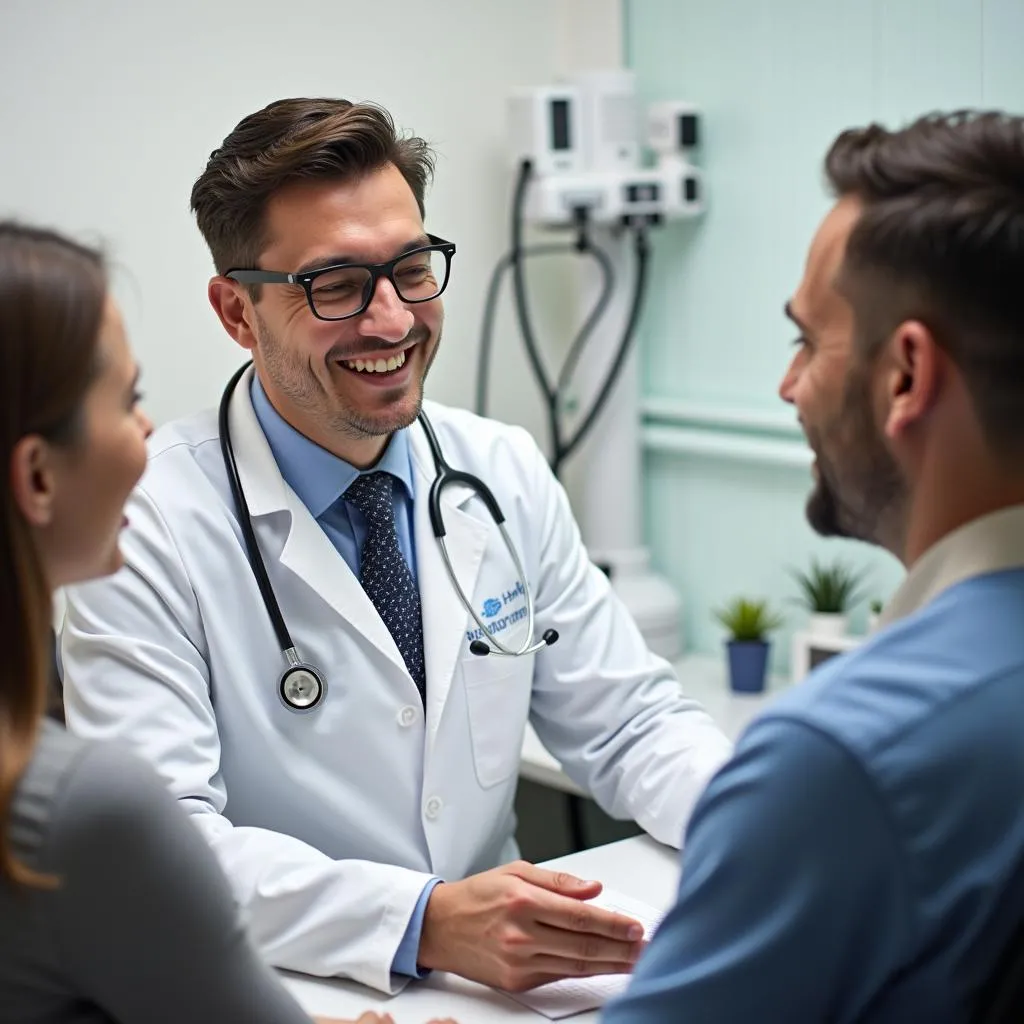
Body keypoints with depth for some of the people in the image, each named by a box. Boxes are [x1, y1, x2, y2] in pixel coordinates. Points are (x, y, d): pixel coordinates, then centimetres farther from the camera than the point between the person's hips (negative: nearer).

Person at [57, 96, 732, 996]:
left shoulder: (508, 476, 5)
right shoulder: (150, 527, -11)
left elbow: (631, 727, 8)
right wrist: (423, 924, -31)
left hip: (499, 979, 5)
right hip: (279, 994, -4)